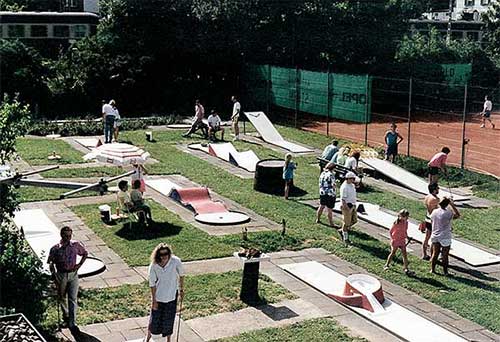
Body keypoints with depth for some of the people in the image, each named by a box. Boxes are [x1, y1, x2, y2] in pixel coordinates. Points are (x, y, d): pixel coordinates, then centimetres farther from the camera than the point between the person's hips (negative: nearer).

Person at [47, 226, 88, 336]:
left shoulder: (76, 245, -7)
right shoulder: (55, 248, -10)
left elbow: (85, 253, 9)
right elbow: (50, 262, 0)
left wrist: (79, 265, -3)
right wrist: (53, 274, -10)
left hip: (73, 274, 0)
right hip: (61, 275, 0)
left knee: (73, 299, -5)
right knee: (62, 297, 17)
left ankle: (72, 323, -2)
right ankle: (65, 314, 44)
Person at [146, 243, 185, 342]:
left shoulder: (176, 261, -21)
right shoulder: (153, 266, -21)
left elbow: (181, 275, -4)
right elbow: (152, 284, -11)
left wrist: (181, 290, 3)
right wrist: (153, 300, -7)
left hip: (171, 296, 0)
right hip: (158, 296, 0)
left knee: (169, 319, 13)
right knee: (155, 317, 14)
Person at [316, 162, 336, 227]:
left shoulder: (322, 173, 3)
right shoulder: (331, 174, -17)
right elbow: (333, 185, -23)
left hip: (322, 193, 7)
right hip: (330, 194, -7)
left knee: (321, 206, 23)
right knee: (329, 209, 2)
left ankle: (317, 219, 35)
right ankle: (331, 223, 12)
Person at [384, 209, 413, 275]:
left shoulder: (406, 223, -1)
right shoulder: (396, 223, -18)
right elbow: (390, 231, -9)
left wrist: (407, 237, 5)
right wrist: (392, 239, -14)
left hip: (402, 241, 5)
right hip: (395, 241, -5)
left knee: (404, 254, 0)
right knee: (392, 253, 7)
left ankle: (406, 268, 5)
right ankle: (387, 265, 27)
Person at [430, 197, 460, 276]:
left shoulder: (434, 212, -4)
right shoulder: (448, 213, -20)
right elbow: (458, 215, -4)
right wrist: (452, 204, -4)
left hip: (435, 236, 5)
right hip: (445, 237, -5)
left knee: (435, 253, 16)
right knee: (445, 255, 8)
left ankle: (432, 269, 22)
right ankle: (445, 271, 17)